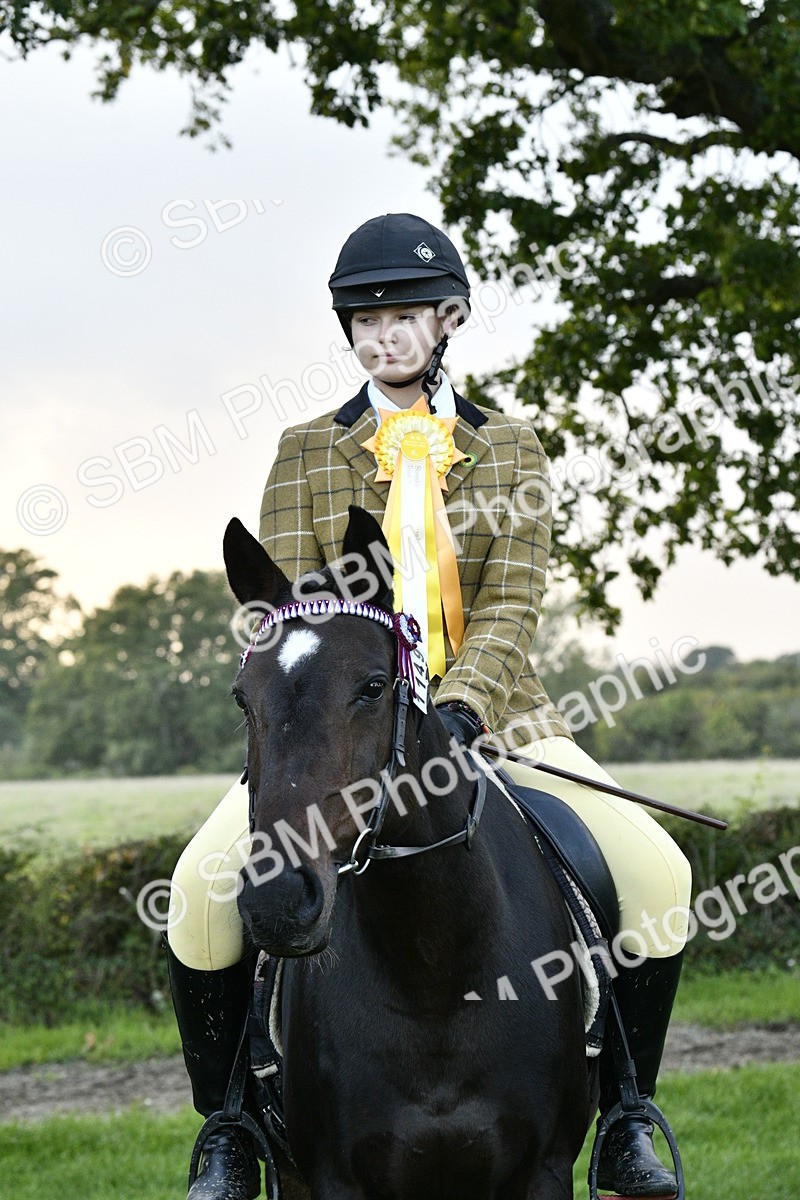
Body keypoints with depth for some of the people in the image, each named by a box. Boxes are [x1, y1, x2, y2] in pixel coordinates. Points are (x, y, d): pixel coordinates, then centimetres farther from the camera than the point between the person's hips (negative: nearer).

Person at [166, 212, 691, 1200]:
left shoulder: (508, 449, 8)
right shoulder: (306, 452, 8)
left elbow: (510, 611, -4)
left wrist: (460, 710, -23)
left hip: (488, 712, 1)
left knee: (657, 877, -20)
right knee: (201, 885, -25)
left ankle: (625, 1118, 1)